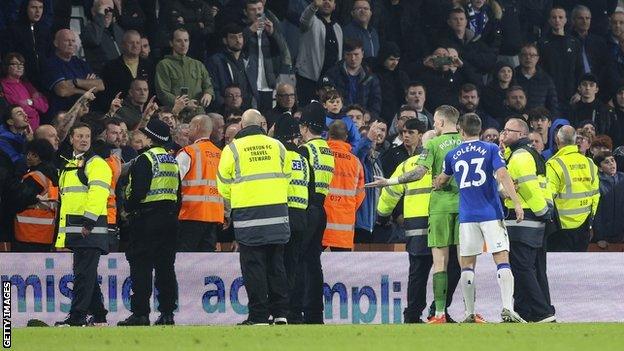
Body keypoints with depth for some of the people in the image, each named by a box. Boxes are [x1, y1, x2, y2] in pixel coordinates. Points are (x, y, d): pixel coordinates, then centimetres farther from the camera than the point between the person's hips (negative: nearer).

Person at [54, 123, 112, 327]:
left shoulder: (96, 164, -6)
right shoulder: (70, 166, 23)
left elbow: (98, 193, -18)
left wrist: (89, 222, -25)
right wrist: (62, 233, 26)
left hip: (91, 227, -9)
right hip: (75, 229, 9)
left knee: (84, 273, -11)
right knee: (87, 273, 13)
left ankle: (77, 316, -13)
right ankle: (98, 316, 19)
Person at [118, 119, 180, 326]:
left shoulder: (145, 160, -11)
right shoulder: (173, 161, 13)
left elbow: (138, 192, -18)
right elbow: (178, 194, 16)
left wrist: (128, 208, -2)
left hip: (146, 218, -7)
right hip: (169, 219, 7)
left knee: (141, 266, -5)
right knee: (166, 266, 7)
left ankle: (140, 313, -9)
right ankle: (167, 313, 6)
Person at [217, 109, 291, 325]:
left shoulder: (233, 149, -2)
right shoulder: (277, 147, 7)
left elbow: (223, 185, 4)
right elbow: (286, 177, 14)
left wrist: (233, 202, 24)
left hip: (248, 215, -3)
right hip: (277, 214, 3)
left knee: (253, 266, 0)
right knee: (276, 264, 11)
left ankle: (259, 316, -2)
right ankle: (280, 313, 11)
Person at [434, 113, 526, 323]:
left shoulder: (452, 155, 9)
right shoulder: (491, 149, 1)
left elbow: (440, 181, 25)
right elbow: (502, 175, -12)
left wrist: (435, 186, 48)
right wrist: (517, 203, -14)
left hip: (467, 217, 2)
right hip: (491, 214, -2)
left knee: (467, 265, 9)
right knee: (502, 260, -5)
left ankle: (470, 314, 6)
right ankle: (507, 309, -19)